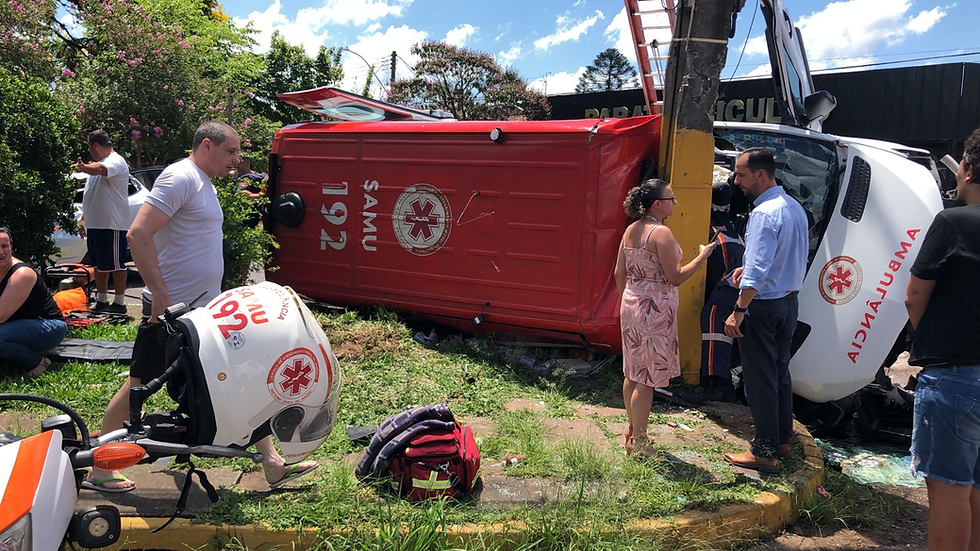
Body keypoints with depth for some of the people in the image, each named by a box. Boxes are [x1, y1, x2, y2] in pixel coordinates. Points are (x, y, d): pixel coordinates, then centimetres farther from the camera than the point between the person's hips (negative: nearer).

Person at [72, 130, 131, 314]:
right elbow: (92, 195, 24)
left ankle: (119, 302, 1)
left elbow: (100, 170, -38)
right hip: (95, 223, 10)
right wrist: (83, 219, 22)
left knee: (116, 264, -4)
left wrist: (82, 167, -28)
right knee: (99, 264, 14)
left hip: (112, 224, -10)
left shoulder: (115, 161, -10)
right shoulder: (98, 163, 20)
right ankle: (101, 301, 22)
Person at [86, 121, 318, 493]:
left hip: (206, 308, 9)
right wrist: (160, 295, -24)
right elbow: (138, 234, -23)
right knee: (139, 386, 5)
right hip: (173, 309, -9)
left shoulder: (202, 183, 15)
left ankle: (272, 464, 13)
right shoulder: (180, 178, -15)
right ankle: (99, 470, 22)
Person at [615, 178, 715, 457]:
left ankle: (632, 432, 29)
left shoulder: (631, 230, 8)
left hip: (631, 305, 9)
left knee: (632, 373, 17)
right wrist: (702, 257, -5)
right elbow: (675, 278, -17)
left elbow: (620, 273, 12)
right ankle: (638, 443, 9)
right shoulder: (661, 233, -17)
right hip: (655, 309, -9)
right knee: (647, 378, 0)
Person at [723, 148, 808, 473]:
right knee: (780, 372, 18)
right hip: (790, 302, 9)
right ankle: (782, 440, 30)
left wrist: (738, 311, -23)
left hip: (764, 305, -9)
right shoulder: (795, 208, 9)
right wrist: (749, 268, 11)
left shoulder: (764, 213, -20)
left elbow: (758, 270, -26)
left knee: (760, 378, -1)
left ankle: (764, 452, 7)